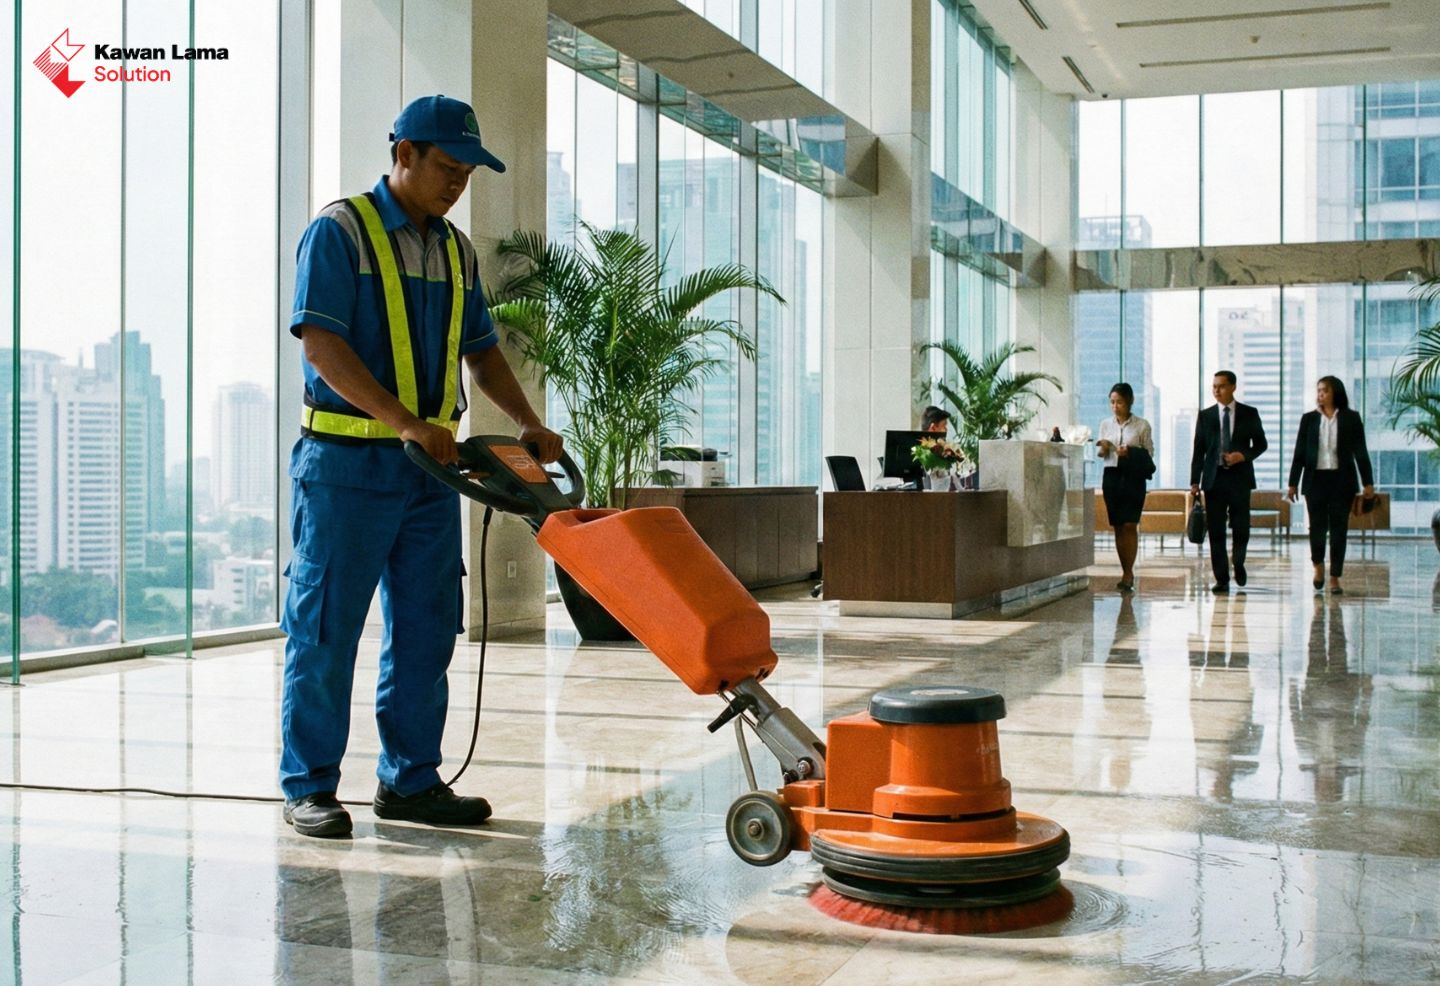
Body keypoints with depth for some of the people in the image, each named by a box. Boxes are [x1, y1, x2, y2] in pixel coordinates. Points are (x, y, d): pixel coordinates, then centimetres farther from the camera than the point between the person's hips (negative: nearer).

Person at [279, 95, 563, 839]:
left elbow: (481, 350, 21)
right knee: (325, 626, -1)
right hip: (346, 461, -7)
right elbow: (320, 342, -16)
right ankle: (309, 785, 9)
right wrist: (405, 420, -24)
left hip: (431, 466, 7)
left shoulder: (455, 250, 16)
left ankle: (410, 779, 17)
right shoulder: (340, 231, -6)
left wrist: (528, 423, 6)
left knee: (426, 628, 8)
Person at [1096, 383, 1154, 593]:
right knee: (1118, 526, 4)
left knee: (1130, 525, -10)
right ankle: (1127, 572, 12)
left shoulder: (1142, 425, -1)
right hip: (1111, 475, 3)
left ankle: (1128, 573, -8)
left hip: (1133, 476, -3)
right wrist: (1103, 449, -7)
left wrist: (1131, 452, -15)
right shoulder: (1106, 424, 9)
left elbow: (1149, 452, 2)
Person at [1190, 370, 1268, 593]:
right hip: (1214, 477, 1)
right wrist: (1195, 481, -1)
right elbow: (1199, 450, 6)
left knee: (1241, 527, -2)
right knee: (1216, 531, 0)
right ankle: (1222, 579, 5)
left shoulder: (1249, 414, 5)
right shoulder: (1205, 415, 7)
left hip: (1239, 477, -1)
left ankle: (1238, 563, 27)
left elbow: (1261, 444, 9)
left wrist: (1243, 455, -12)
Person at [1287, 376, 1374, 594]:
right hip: (1315, 479, 1)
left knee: (1339, 528, 1)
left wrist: (1368, 482, -2)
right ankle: (1318, 566, 28)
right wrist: (1293, 483, 3)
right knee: (1317, 526, 1)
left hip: (1341, 480, -1)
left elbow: (1360, 452, 2)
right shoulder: (1309, 419, 5)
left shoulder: (1351, 418, 2)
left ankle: (1335, 577, 8)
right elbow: (1299, 453, 6)